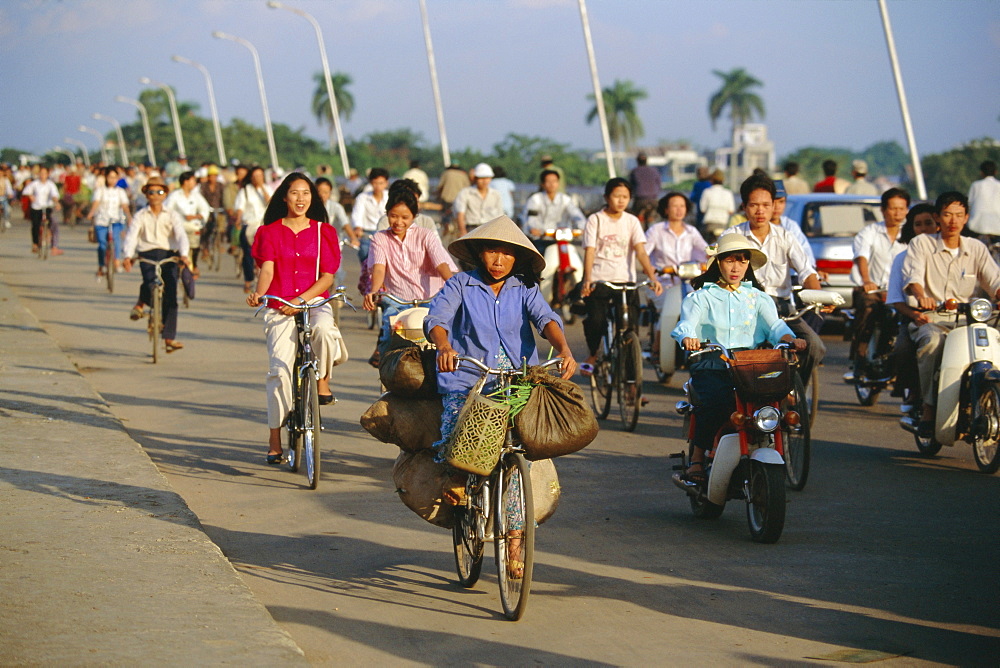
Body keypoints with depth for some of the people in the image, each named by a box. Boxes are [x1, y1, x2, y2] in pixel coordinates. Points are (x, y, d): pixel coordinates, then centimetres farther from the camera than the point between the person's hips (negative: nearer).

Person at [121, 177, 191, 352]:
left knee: (170, 296, -6)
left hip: (169, 256, 1)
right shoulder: (140, 216, 9)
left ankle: (169, 338, -3)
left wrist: (183, 254, -25)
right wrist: (127, 256, -23)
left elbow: (181, 235, -5)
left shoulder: (172, 216, 9)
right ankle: (140, 304, 8)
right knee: (150, 284, -29)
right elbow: (131, 237, -4)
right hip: (147, 255, -1)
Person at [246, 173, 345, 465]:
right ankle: (274, 439, -4)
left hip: (315, 303, 0)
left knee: (323, 329, -36)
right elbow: (267, 269, -4)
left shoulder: (323, 232, 10)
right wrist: (259, 293, -25)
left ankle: (322, 381, -8)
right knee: (279, 370, -12)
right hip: (279, 309, 0)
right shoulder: (271, 232, 10)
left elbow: (327, 276, 3)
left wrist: (300, 299, -12)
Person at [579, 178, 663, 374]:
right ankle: (592, 355, 9)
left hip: (626, 280, 2)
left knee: (631, 323, -10)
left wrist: (652, 277, -17)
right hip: (599, 280, -2)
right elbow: (589, 251, -6)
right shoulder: (595, 220, 2)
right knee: (596, 320, -17)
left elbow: (641, 252, -3)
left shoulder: (632, 221, 8)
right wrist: (587, 280, -21)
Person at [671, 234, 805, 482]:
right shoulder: (702, 296, 14)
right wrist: (688, 337, -30)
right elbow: (688, 323, -5)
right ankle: (697, 459, -22)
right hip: (710, 363, -2)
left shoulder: (758, 298, 21)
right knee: (716, 399, -33)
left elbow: (774, 325, 4)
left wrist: (790, 339, -19)